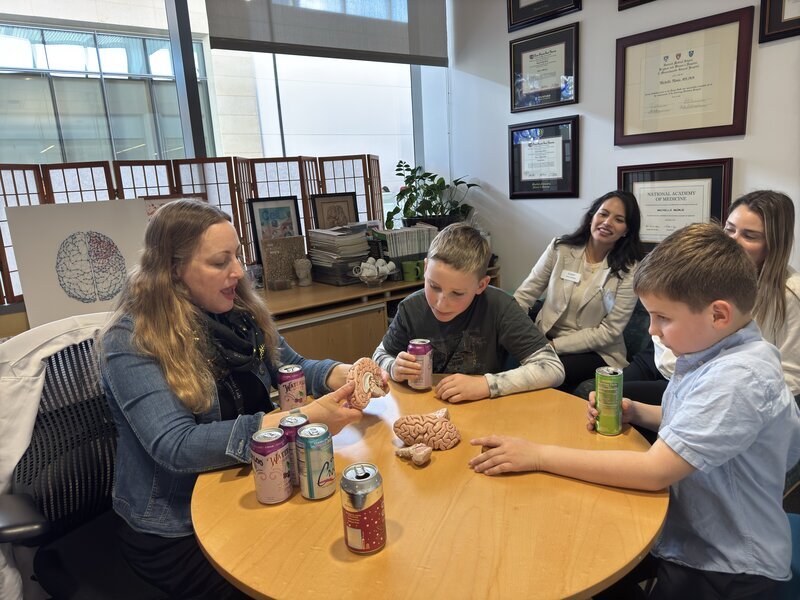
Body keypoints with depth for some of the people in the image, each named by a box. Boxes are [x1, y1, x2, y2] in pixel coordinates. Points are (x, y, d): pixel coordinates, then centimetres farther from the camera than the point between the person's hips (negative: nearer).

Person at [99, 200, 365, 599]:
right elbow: (176, 446, -27)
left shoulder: (240, 312, -2)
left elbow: (290, 368, 7)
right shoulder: (130, 342, -19)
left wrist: (341, 374, -16)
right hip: (174, 531, -4)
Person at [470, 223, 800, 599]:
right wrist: (638, 413, -4)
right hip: (686, 527, 7)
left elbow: (655, 471, -32)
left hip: (729, 568, -7)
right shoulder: (714, 349, -2)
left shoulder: (740, 378, -29)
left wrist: (539, 456, -29)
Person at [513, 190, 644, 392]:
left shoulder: (629, 270, -8)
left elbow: (609, 331, -10)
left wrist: (554, 345, -17)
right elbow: (526, 292, 0)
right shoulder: (560, 248, -2)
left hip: (598, 353, -2)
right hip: (545, 338, 3)